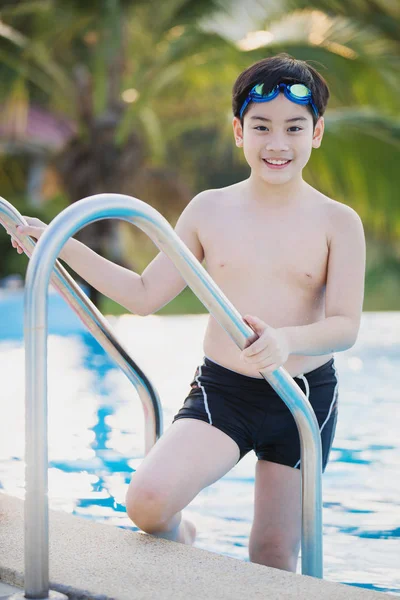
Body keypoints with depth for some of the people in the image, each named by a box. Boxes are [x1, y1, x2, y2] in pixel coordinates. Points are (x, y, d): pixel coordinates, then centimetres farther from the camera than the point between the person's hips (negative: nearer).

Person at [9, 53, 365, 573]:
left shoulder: (337, 223, -4)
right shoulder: (209, 210, 2)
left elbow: (345, 325, -11)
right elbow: (145, 295, 8)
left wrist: (286, 340, -33)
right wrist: (65, 248, 1)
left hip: (304, 397, 0)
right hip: (221, 391, 1)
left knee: (274, 557, 6)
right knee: (147, 501, -23)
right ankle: (180, 539, 13)